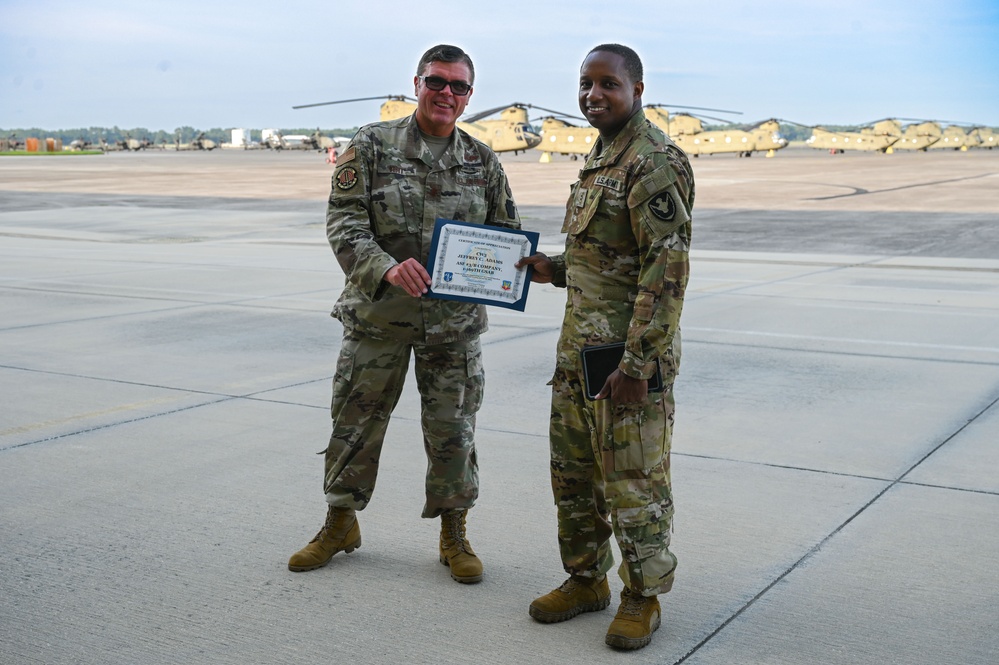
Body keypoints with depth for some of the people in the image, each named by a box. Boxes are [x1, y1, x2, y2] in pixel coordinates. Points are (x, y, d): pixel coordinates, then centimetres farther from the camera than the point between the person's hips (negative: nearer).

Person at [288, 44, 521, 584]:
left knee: (453, 432, 8)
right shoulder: (372, 145, -4)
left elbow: (507, 233, 11)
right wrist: (387, 269, -29)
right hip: (377, 315, -1)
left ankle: (453, 534, 26)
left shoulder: (482, 161, 4)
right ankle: (340, 524, 31)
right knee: (355, 423, 11)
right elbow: (344, 221, -12)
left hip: (454, 322, 1)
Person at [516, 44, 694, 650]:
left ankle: (643, 596, 17)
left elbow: (666, 269, -21)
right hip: (579, 348, 9)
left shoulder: (655, 162, -15)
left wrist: (637, 362, -24)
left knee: (634, 482, 1)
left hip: (630, 355, -9)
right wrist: (557, 268, 9)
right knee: (574, 473, 16)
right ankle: (586, 579, 31)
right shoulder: (601, 157, 16)